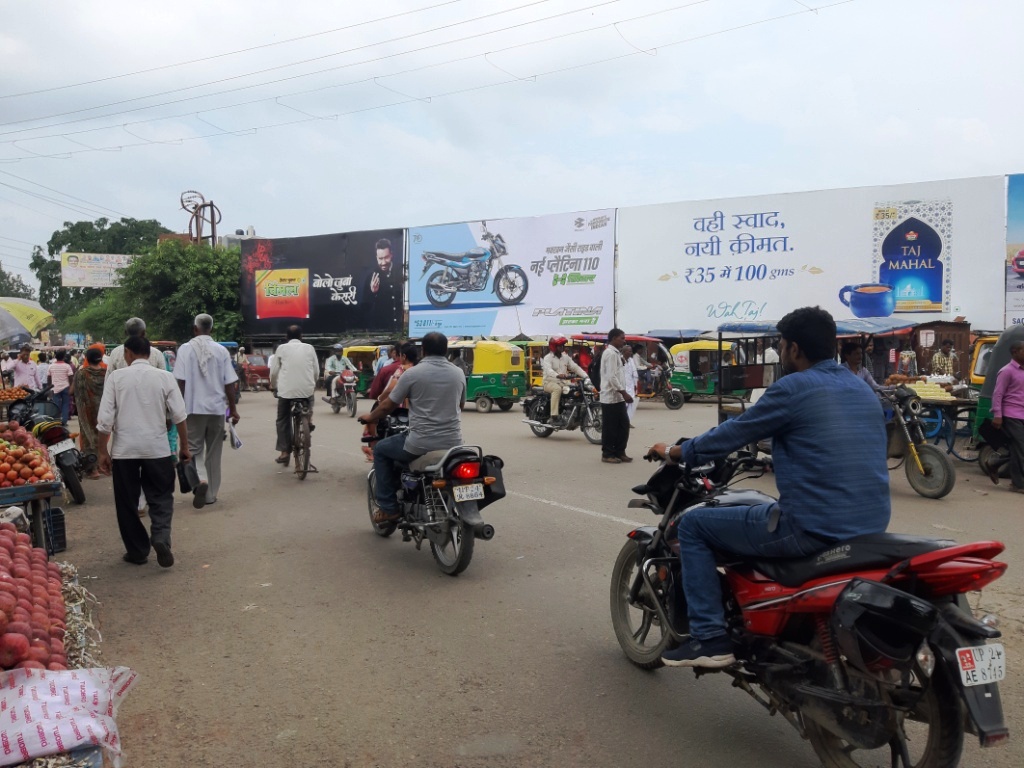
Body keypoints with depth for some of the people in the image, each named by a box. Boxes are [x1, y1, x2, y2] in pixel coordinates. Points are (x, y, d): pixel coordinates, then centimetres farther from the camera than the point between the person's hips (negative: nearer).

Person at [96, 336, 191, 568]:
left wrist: (103, 451, 4)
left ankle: (137, 551, 19)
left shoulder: (116, 377, -2)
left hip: (124, 450, 0)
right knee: (161, 498, 11)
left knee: (127, 502, 13)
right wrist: (184, 446, 9)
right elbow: (179, 415, -1)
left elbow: (105, 418, -4)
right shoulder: (164, 377, 0)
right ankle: (160, 538, -12)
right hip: (157, 448, 0)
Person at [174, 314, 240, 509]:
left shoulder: (186, 349, -5)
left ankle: (200, 480, -16)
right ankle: (210, 494, 17)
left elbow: (180, 381, -8)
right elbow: (229, 383, 0)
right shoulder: (221, 351, -1)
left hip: (194, 408, -2)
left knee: (194, 449, 10)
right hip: (217, 408, 2)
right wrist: (233, 409, 9)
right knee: (214, 452, 12)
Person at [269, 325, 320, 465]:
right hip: (307, 389, 1)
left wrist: (273, 385, 23)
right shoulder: (309, 348, 6)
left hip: (286, 390, -1)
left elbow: (274, 371, 4)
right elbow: (316, 371, 8)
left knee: (283, 420, 11)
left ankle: (284, 451, 5)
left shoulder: (282, 348, 3)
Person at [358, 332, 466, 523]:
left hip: (420, 444, -4)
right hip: (452, 444, 5)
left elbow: (388, 405, 2)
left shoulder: (412, 373, -6)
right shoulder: (458, 373, 6)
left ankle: (388, 508, 16)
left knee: (381, 450, 20)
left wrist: (369, 417, 22)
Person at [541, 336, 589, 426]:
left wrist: (585, 376, -11)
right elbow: (548, 370, -25)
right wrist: (557, 375, -46)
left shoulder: (566, 357, 14)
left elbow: (575, 367, 6)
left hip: (562, 383, 6)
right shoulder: (548, 358, -6)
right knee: (557, 389, -38)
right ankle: (554, 417, -40)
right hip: (550, 382, -6)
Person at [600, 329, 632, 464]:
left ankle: (619, 452, 18)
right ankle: (607, 454, 6)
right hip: (611, 397, -10)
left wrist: (623, 393, 16)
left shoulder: (615, 353, 17)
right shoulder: (610, 353, -14)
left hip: (617, 397, 10)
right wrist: (624, 392, -22)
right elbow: (612, 377, -22)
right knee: (610, 427, -2)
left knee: (623, 425, 11)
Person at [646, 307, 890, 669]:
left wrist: (674, 453, 12)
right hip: (870, 527, 9)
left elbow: (732, 434, -3)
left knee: (693, 524, 7)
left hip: (811, 528, -8)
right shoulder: (863, 390, 14)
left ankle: (710, 638, 5)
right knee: (758, 509, 36)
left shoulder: (792, 388, -10)